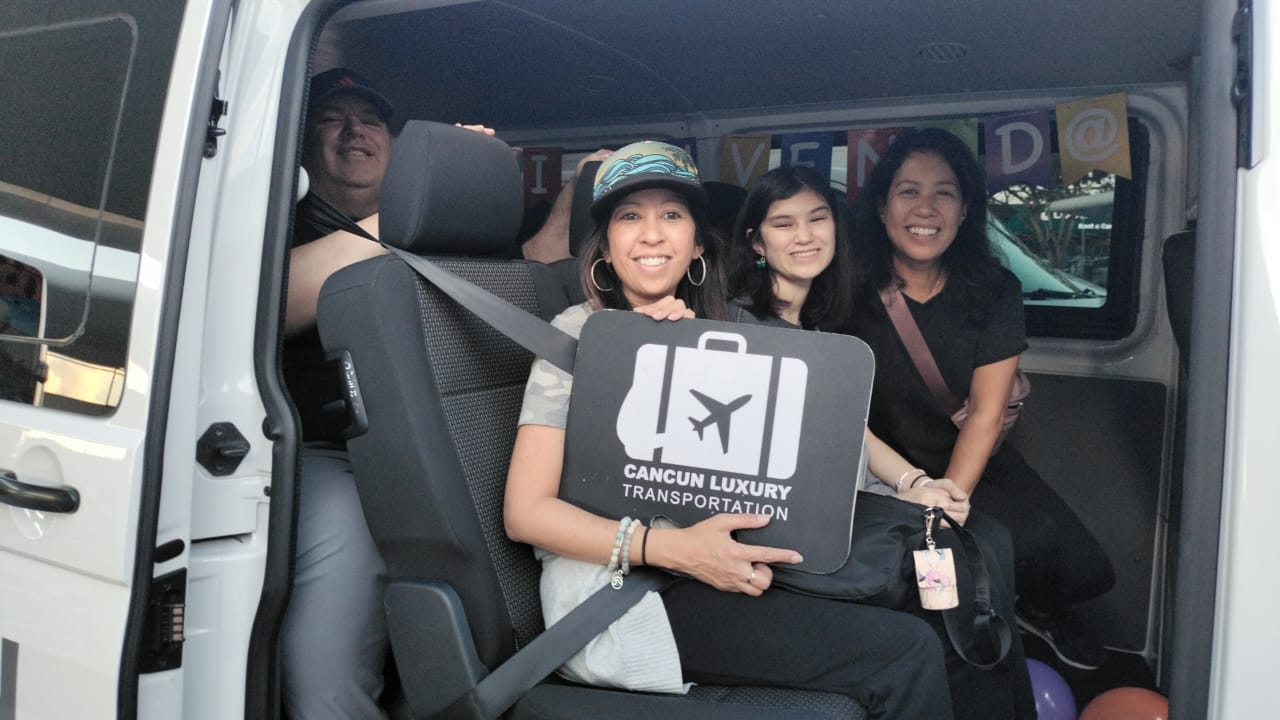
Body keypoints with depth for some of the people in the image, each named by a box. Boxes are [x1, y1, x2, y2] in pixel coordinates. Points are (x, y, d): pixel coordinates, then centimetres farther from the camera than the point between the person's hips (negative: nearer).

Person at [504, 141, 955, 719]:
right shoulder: (580, 335, -5)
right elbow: (526, 512, -12)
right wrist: (675, 548, -24)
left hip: (697, 570, 7)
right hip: (614, 598, -7)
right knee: (906, 655, -17)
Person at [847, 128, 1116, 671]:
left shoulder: (994, 291, -4)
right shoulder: (853, 291, -12)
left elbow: (985, 413, -8)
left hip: (976, 467, 3)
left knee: (1083, 570, -10)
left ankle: (1038, 608, 24)